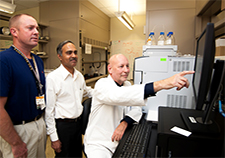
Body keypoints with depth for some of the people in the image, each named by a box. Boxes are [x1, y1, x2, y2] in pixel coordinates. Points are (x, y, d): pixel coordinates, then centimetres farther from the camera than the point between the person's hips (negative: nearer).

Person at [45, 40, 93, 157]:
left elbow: (86, 91, 22)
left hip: (78, 123, 6)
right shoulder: (52, 78, -17)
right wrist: (53, 138, -12)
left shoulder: (79, 75, 2)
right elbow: (48, 110, -15)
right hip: (62, 125, -6)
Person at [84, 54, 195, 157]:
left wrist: (124, 123, -21)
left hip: (119, 139, 6)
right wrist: (160, 84, -47)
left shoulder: (127, 84, 5)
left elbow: (136, 108, -1)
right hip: (98, 143, -5)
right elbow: (118, 96, -40)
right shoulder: (102, 84, -19)